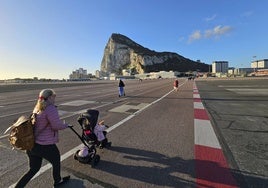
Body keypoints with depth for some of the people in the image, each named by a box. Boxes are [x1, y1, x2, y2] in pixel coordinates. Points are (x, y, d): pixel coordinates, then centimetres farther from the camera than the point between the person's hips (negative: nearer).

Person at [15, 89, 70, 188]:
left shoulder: (37, 108, 7)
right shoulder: (51, 108, -21)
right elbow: (57, 125, -25)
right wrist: (65, 125, -5)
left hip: (31, 145, 8)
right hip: (45, 146, -7)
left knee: (33, 169, 25)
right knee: (56, 162, 21)